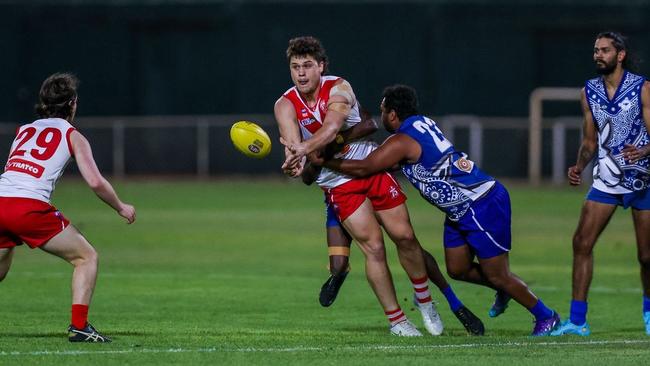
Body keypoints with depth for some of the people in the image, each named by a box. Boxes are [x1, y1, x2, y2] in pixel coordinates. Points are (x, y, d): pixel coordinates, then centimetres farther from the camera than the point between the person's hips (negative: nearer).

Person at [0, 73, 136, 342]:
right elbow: (95, 182, 3)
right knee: (86, 257, 10)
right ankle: (79, 326, -3)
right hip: (31, 206, -5)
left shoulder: (23, 130, 25)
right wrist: (121, 208, 18)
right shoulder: (72, 136, 12)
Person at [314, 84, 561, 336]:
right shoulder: (422, 123, 10)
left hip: (483, 206, -9)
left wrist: (322, 161, -5)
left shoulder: (402, 142, -17)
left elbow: (363, 168, -17)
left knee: (498, 276, 0)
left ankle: (545, 317, 12)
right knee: (457, 269, 14)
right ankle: (505, 291, 31)